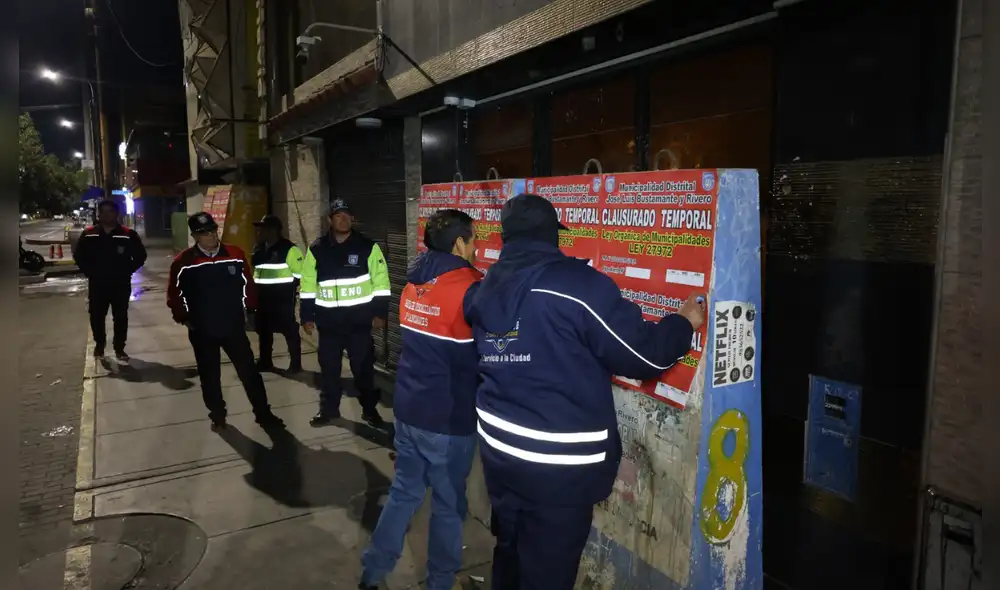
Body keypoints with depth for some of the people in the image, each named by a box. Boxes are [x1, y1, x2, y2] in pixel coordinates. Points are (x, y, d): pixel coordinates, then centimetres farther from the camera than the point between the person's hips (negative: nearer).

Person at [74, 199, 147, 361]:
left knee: (120, 317, 4)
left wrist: (127, 272, -5)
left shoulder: (128, 234, -5)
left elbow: (140, 256, 1)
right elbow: (79, 256, 12)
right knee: (96, 316, 11)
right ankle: (99, 343, 31)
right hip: (97, 284, 2)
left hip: (121, 284, -2)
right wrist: (89, 272, 1)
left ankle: (119, 348, 16)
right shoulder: (89, 234, 2)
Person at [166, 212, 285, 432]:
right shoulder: (184, 262, -8)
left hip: (234, 327, 1)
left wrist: (248, 310, 7)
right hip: (202, 331, -1)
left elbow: (247, 284, 7)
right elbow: (175, 295, 2)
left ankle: (263, 414, 14)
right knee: (210, 376, 13)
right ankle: (217, 415, 30)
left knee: (249, 372, 4)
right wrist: (184, 319, 1)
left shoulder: (235, 255, -3)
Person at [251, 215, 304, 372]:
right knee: (263, 330, 15)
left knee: (289, 330, -1)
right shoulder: (259, 249, 11)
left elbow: (299, 272, -13)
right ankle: (265, 362, 28)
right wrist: (259, 288, 16)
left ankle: (295, 363, 9)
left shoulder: (289, 249, -13)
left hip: (283, 299, -8)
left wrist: (287, 287, -10)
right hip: (263, 298, 8)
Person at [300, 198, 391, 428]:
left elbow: (381, 283, -1)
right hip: (329, 321, 2)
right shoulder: (316, 249, 3)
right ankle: (328, 409, 27)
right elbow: (307, 286, 7)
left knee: (363, 367, 6)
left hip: (359, 320, -2)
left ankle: (370, 409, 21)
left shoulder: (368, 247, -2)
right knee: (328, 368, 12)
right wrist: (307, 316, 4)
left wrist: (380, 313, -5)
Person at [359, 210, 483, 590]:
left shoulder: (415, 283, 4)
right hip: (447, 419, -7)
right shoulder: (469, 288, -18)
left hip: (407, 409, 7)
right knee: (449, 506, 12)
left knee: (403, 493, 21)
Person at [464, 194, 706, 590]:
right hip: (559, 464, -6)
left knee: (509, 555, 24)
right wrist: (684, 323, 6)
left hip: (499, 451, 7)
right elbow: (645, 355, -12)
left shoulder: (486, 290, 5)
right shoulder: (576, 283, -16)